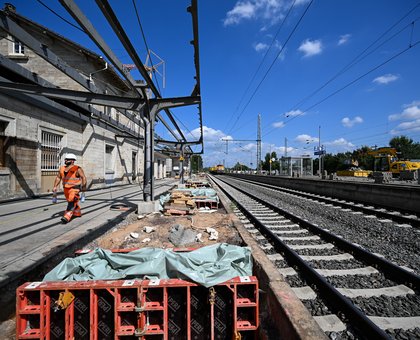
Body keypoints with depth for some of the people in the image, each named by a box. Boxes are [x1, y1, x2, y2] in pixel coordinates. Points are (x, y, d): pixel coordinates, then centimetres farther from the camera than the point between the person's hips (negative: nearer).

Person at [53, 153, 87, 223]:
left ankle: (67, 217, -21)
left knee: (72, 202, -16)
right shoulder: (62, 169, 7)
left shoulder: (77, 169, -12)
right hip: (66, 189, 7)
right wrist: (55, 187, 6)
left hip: (75, 188, -7)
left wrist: (84, 187, -20)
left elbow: (83, 177, -13)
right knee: (73, 202, 20)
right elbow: (58, 178, 14)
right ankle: (77, 213, 37)